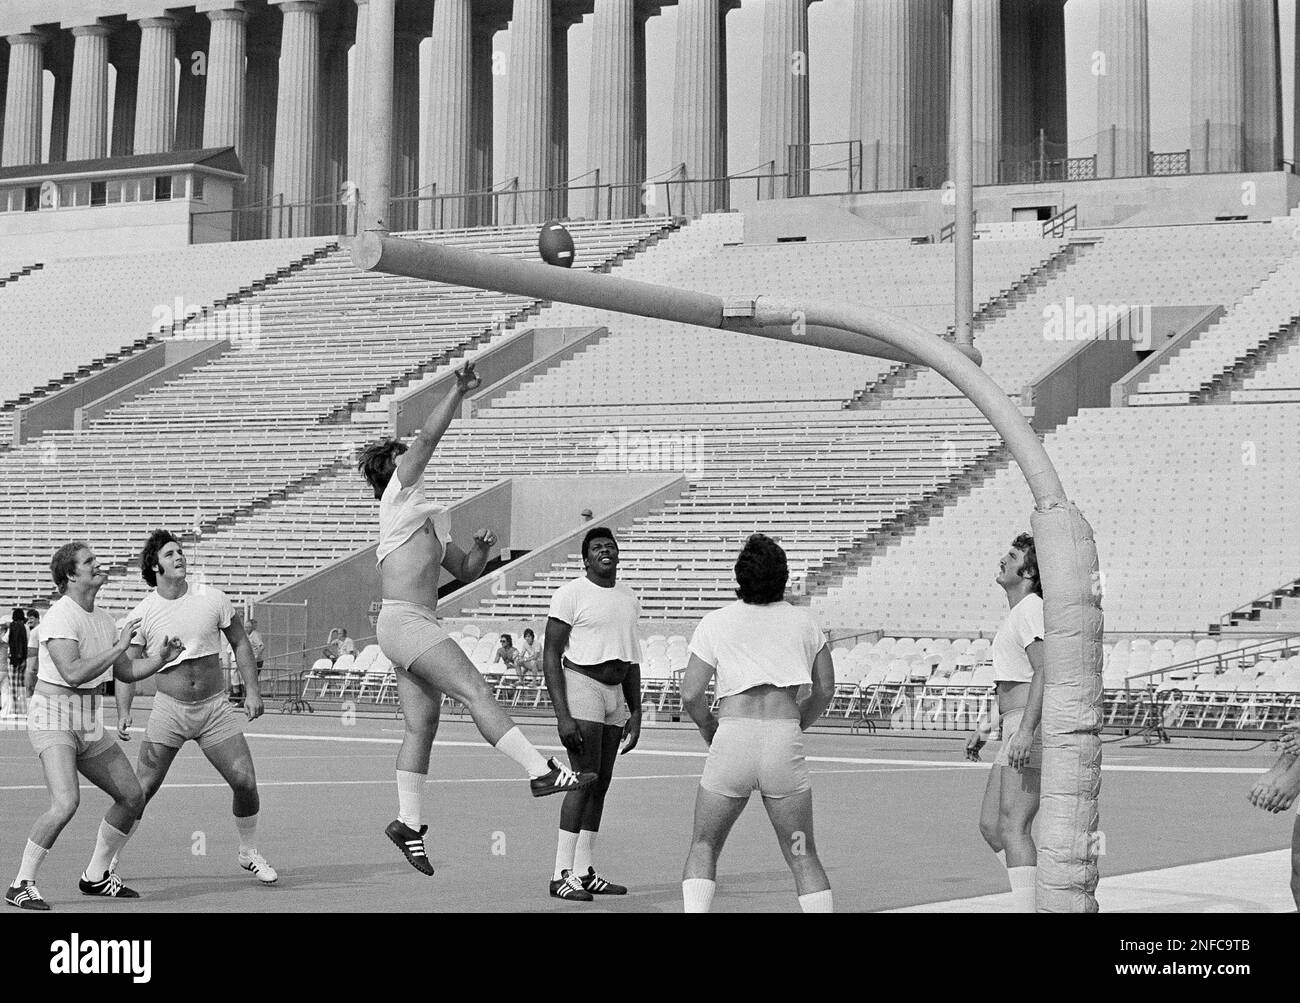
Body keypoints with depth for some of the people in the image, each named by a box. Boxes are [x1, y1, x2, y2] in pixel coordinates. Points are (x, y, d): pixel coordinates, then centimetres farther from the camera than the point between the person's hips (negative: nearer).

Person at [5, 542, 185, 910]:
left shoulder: (102, 619, 11)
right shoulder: (60, 617, -16)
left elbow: (127, 670, 19)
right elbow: (73, 673, -28)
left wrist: (160, 658, 2)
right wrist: (118, 647, -24)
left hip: (90, 724, 9)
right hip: (54, 717, -9)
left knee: (133, 797, 10)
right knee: (66, 801, -27)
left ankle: (96, 876, 24)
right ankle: (21, 885, -16)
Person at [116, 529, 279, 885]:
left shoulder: (212, 599, 0)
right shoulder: (142, 613, -4)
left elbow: (240, 643, 9)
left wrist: (252, 690, 3)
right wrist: (124, 710, -14)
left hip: (216, 707, 1)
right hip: (169, 708, -1)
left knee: (245, 781, -6)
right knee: (142, 789, -6)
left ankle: (249, 853, 17)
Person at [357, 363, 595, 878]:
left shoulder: (428, 520, 26)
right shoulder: (399, 496, 2)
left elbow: (465, 570, 30)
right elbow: (428, 437, -11)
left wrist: (480, 549, 10)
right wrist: (458, 393, -12)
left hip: (418, 624, 9)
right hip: (404, 620, -9)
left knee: (422, 724, 7)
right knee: (475, 691, -17)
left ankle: (407, 822, 9)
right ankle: (541, 770, -25)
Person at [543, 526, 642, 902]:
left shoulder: (629, 599, 13)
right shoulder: (571, 594, -9)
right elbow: (551, 657, -11)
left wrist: (636, 712, 14)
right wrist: (563, 715, -18)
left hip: (615, 693, 7)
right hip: (581, 686, -7)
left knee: (601, 784, 8)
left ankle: (585, 872, 13)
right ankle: (562, 874, -12)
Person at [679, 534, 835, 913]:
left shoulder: (715, 623, 5)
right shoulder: (803, 622, 12)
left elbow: (691, 695, 1)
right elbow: (824, 690, 17)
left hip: (733, 738, -1)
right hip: (786, 740, 1)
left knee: (703, 847, 14)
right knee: (803, 856, 11)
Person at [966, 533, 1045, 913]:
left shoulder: (1030, 609, -11)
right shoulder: (1018, 613, 21)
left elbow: (1044, 671, -23)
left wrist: (1026, 730, -31)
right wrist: (986, 729, 30)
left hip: (1033, 727, -11)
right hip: (1016, 729, 11)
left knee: (1012, 827, -16)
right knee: (990, 825, 11)